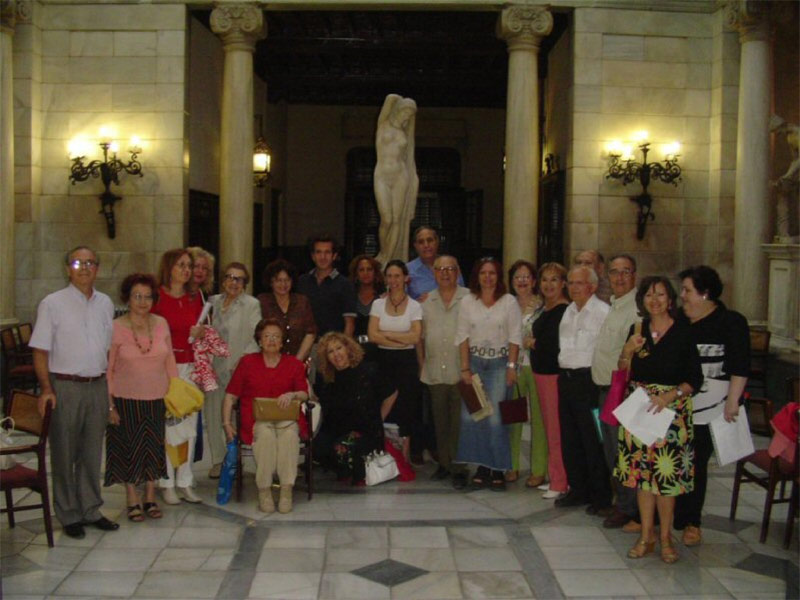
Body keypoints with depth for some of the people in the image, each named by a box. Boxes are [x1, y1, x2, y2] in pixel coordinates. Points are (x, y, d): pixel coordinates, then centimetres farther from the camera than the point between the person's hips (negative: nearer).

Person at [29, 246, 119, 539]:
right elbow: (40, 350, -5)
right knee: (64, 455, 4)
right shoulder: (52, 304, -4)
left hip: (98, 385, 4)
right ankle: (69, 516, 16)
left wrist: (111, 386, 9)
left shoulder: (105, 303, 10)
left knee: (92, 452, 12)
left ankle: (91, 510, 24)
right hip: (65, 386, -4)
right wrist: (46, 388, -15)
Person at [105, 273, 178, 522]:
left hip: (157, 398, 3)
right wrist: (109, 405, -9)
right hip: (126, 398, -3)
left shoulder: (161, 324, 1)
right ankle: (133, 501, 20)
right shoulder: (115, 328, -9)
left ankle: (150, 498, 24)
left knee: (154, 446, 10)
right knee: (129, 448, 6)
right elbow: (107, 370, -7)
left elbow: (169, 361, 8)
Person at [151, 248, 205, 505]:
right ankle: (167, 484, 4)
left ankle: (185, 482, 12)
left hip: (190, 366, 5)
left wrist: (200, 334, -2)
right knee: (166, 424, -7)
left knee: (189, 424, 4)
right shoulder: (156, 297, -4)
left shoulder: (195, 298, 13)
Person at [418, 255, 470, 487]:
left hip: (460, 372, -4)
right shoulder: (426, 302, 11)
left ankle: (460, 468, 5)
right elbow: (420, 337, 15)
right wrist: (422, 364, 10)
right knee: (440, 422, 12)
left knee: (459, 422, -3)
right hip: (435, 372, 4)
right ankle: (444, 464, 23)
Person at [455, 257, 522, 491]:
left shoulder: (509, 301, 2)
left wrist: (511, 366, -7)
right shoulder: (468, 302, 7)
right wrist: (465, 368, 0)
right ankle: (481, 467, 10)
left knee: (495, 418, -8)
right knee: (471, 415, -2)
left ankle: (498, 470, 3)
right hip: (474, 362, 3)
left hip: (499, 363, -2)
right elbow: (463, 336, 5)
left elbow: (515, 337, 0)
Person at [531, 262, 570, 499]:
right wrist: (534, 343, 4)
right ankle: (554, 477, 23)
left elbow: (559, 344, -18)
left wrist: (535, 343, -6)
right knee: (549, 427, 14)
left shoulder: (565, 310, -13)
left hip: (556, 375, -9)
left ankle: (560, 482, 4)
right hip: (541, 373, 9)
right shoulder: (544, 309, 15)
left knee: (556, 429, -5)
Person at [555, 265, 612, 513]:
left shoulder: (603, 312, -12)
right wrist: (564, 372, 16)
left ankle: (601, 498, 9)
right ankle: (578, 490, 27)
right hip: (566, 378, 8)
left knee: (593, 443, -2)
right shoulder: (568, 311, 15)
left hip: (588, 379, -8)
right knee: (569, 439, 14)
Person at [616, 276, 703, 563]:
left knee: (666, 472, -2)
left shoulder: (684, 332, -4)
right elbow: (624, 374, 10)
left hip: (671, 410, -3)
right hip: (639, 409, 4)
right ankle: (646, 534, 19)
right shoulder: (637, 330, 7)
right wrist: (627, 351, -8)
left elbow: (695, 378, -4)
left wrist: (671, 395, -19)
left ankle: (665, 536, 14)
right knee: (642, 471, 6)